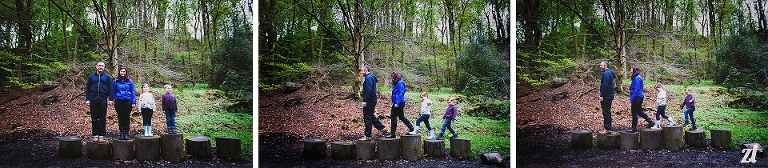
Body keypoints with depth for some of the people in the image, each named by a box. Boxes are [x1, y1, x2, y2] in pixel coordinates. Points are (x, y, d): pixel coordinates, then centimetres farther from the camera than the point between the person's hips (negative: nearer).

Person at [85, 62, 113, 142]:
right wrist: (87, 99, 1)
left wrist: (111, 99, -5)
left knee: (102, 119, 2)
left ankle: (102, 135, 7)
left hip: (103, 100, -1)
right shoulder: (91, 77, 9)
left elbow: (110, 88, 3)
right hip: (93, 100, 1)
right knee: (94, 119, 4)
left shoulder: (107, 77, 6)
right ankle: (95, 135, 10)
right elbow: (87, 88, 8)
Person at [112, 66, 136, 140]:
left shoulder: (129, 81, 3)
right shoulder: (116, 81, 5)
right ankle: (121, 132, 9)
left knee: (127, 117, 2)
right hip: (119, 101, 1)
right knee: (120, 117, 4)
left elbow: (133, 92, 4)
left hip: (128, 101, -1)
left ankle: (126, 133, 6)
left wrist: (134, 102, -2)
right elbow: (113, 92, 11)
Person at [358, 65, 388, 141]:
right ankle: (382, 128, 22)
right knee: (371, 117, 20)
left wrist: (365, 100, -26)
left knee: (367, 118, -4)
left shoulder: (368, 78, -16)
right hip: (372, 100, 10)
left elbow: (368, 90, -24)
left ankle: (367, 136, 0)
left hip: (369, 101, -10)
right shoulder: (372, 77, 16)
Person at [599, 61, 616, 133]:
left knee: (606, 112, -8)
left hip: (606, 96, -11)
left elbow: (605, 85, -22)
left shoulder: (606, 73, -17)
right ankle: (608, 127, 22)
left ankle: (607, 129, -7)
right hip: (610, 95, 11)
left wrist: (602, 96, -21)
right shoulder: (610, 72, 16)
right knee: (607, 112, 16)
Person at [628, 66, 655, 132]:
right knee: (639, 112, 18)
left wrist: (631, 98, -20)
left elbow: (636, 89, -21)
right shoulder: (636, 78, 14)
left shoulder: (637, 78, -17)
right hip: (639, 97, 10)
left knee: (634, 113, -3)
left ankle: (634, 128, 3)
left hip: (637, 98, -10)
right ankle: (650, 122, 24)